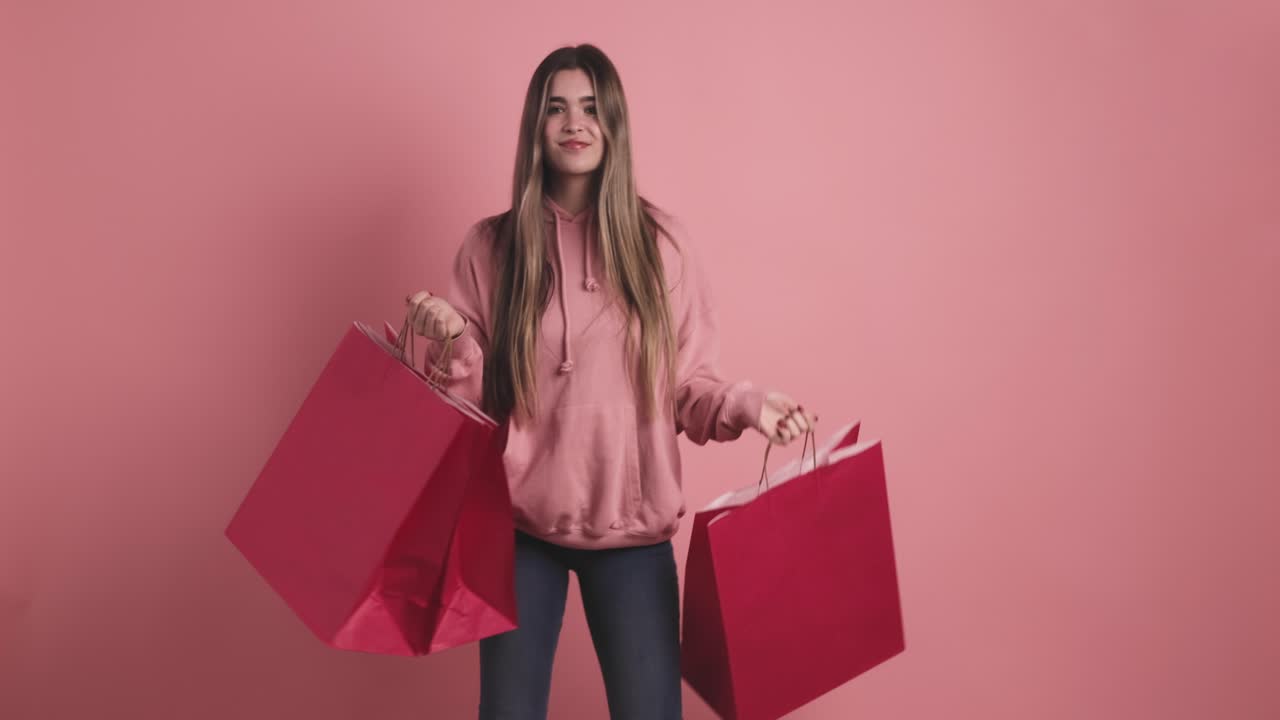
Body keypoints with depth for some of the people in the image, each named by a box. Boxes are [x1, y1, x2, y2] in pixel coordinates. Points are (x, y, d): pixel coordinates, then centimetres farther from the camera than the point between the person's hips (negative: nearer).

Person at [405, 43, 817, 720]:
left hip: (631, 525, 0)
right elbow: (478, 399, 2)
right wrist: (452, 340, -16)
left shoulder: (660, 242, -1)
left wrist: (743, 405, -14)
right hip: (519, 522, 1)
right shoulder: (489, 245, 0)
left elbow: (686, 385, 3)